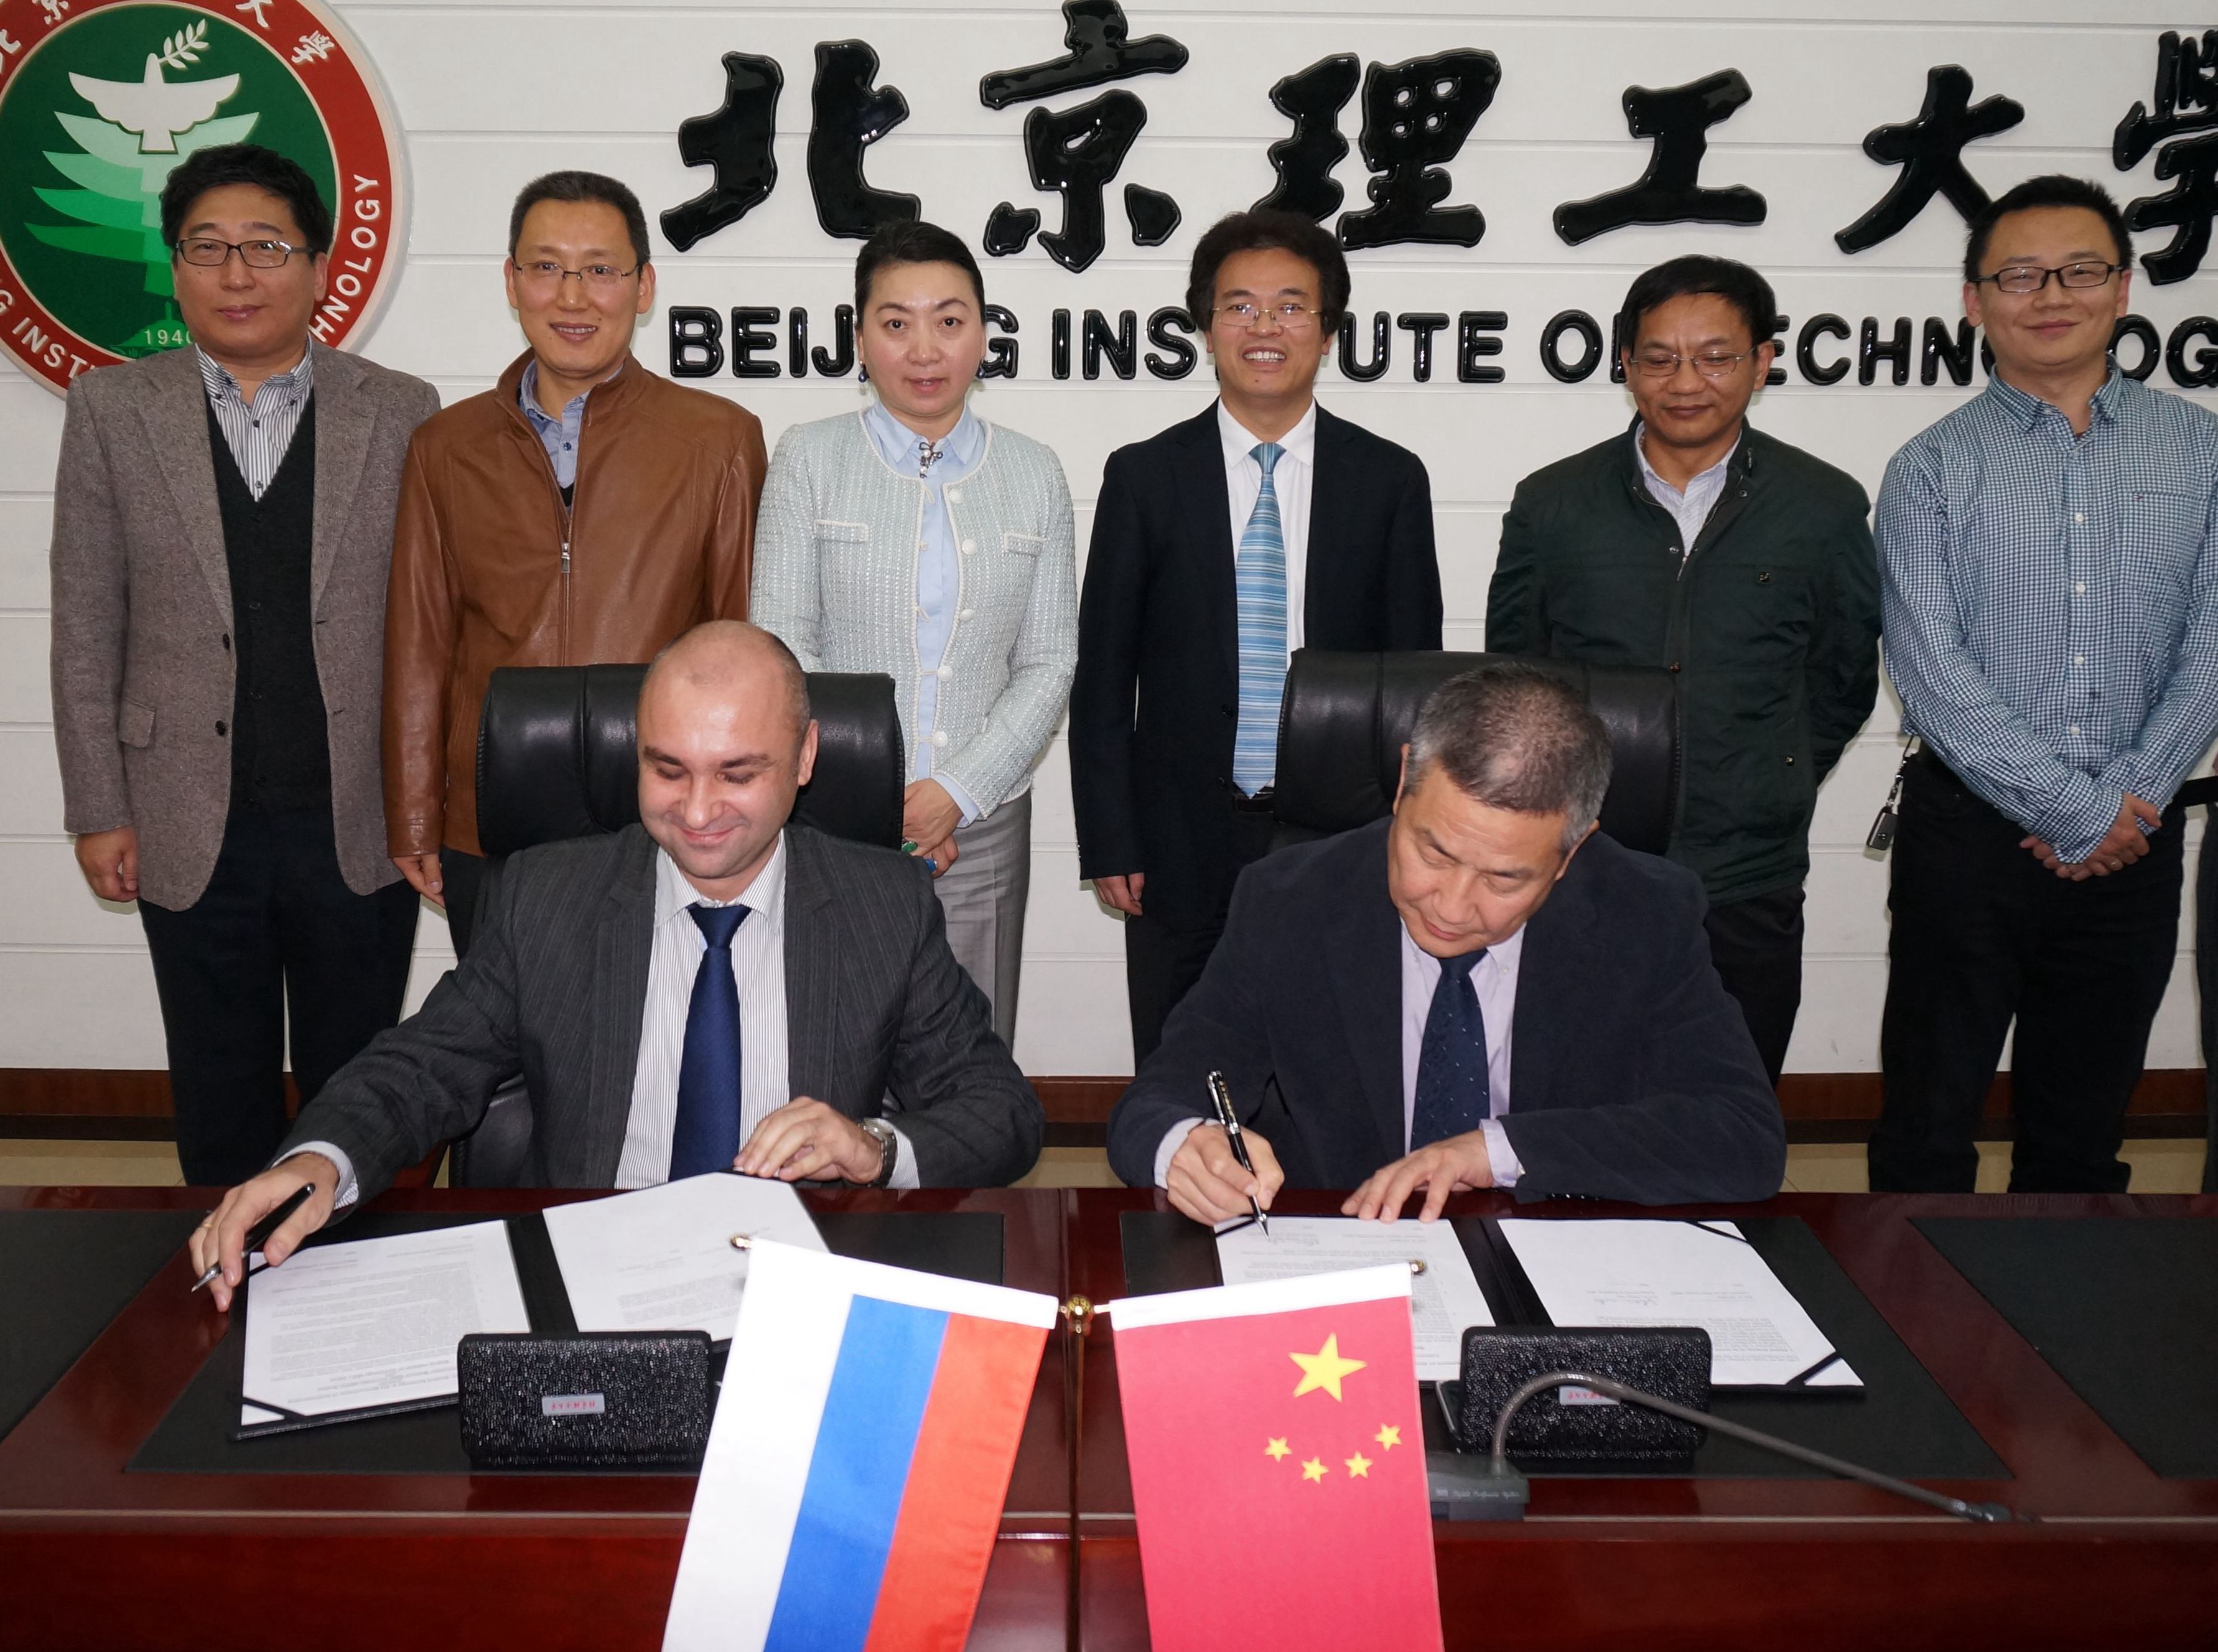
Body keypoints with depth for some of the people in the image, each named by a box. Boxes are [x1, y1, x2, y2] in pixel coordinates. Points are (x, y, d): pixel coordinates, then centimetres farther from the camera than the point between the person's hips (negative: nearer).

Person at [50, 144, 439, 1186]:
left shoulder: (401, 415, 0)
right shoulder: (112, 411, 3)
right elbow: (85, 629, 4)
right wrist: (98, 811, 0)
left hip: (359, 826, -1)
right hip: (193, 828, 1)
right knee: (221, 1106, 14)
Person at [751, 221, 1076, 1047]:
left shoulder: (1034, 475, 8)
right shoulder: (809, 459, 3)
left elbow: (1049, 663, 4)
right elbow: (782, 649, -1)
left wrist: (956, 792, -8)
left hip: (983, 826, 2)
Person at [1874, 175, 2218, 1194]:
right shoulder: (1933, 468, -1)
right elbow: (1930, 669, -10)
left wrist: (2129, 799, -10)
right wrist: (2076, 811, -12)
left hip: (2133, 839, 2)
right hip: (1970, 831, -2)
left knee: (2084, 1126, 13)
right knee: (1931, 1120, 5)